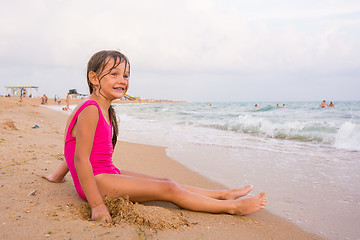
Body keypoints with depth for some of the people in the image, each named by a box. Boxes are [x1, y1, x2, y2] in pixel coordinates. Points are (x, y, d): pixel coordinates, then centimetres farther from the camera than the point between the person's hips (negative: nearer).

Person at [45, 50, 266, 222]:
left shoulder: (105, 111, 12)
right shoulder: (91, 110, -20)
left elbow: (79, 151, 20)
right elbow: (81, 159, -24)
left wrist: (59, 175, 29)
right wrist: (97, 206, -25)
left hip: (107, 174, 10)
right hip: (97, 181, -10)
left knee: (166, 182, 9)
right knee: (169, 190, -11)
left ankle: (223, 194, 18)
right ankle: (232, 207, -3)